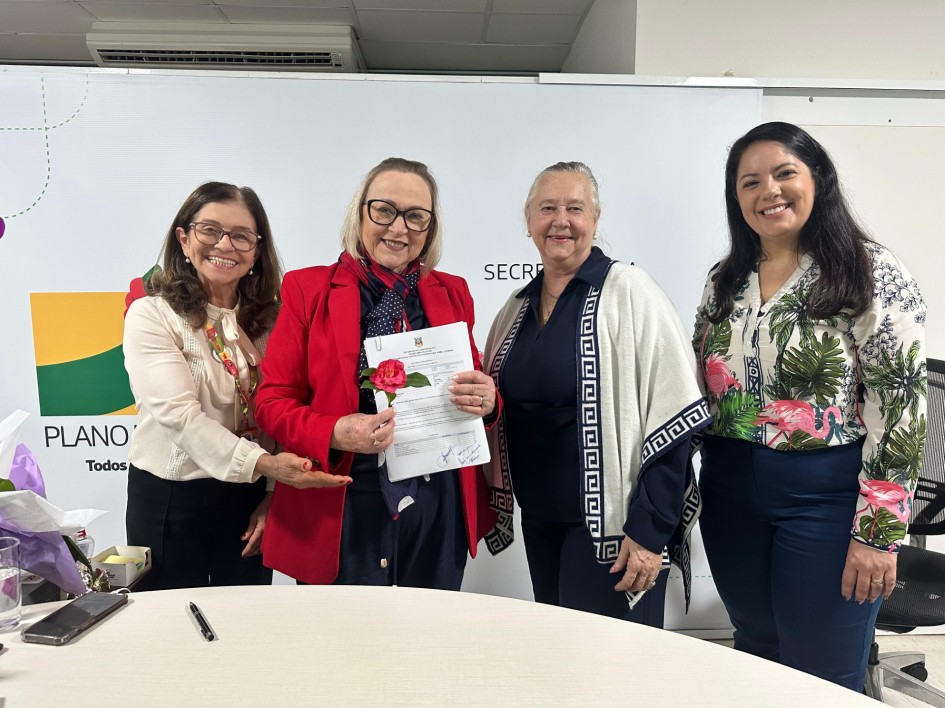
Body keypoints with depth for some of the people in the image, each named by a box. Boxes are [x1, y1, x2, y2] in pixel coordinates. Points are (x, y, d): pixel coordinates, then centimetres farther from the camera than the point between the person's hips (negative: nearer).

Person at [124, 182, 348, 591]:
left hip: (249, 498, 4)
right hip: (169, 500, -3)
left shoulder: (268, 318, 2)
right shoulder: (151, 315, -11)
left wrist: (274, 494, -4)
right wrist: (261, 463, -33)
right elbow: (180, 414, -22)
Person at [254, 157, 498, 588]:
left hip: (439, 510, 3)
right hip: (341, 512, -2)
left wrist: (485, 399, -9)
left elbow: (476, 387, 14)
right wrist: (334, 434, -20)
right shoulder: (308, 289, -1)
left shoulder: (452, 293, 7)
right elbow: (272, 401, -2)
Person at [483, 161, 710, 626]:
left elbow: (673, 417, -15)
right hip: (539, 519, 6)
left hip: (611, 523, -6)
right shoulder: (518, 307, 9)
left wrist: (650, 531, -16)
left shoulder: (627, 292, -10)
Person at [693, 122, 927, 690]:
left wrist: (878, 531, -15)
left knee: (823, 679, 7)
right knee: (757, 649, 20)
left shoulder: (872, 273, -9)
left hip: (828, 496, -5)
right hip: (732, 495, 5)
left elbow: (899, 402, -13)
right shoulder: (725, 281, 7)